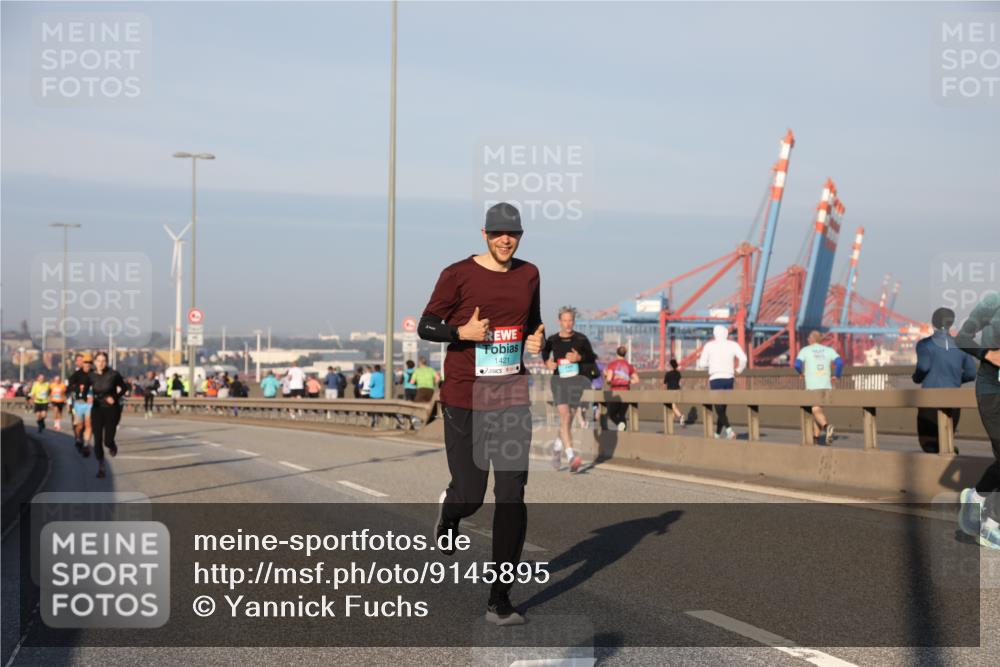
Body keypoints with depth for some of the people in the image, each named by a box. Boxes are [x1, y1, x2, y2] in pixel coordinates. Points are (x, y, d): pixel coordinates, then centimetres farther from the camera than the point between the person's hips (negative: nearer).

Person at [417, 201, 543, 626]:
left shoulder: (529, 274, 8)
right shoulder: (457, 275, -6)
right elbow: (426, 326, -1)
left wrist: (537, 339, 1)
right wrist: (463, 332, -19)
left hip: (512, 400, 3)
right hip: (464, 401, -3)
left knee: (512, 499, -4)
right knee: (470, 496, 1)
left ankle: (499, 600, 1)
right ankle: (448, 510, 43)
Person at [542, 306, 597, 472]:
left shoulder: (581, 339, 4)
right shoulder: (552, 340, 6)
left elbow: (592, 358, 4)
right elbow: (545, 354, 24)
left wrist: (579, 358, -14)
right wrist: (547, 363, 3)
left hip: (577, 379, 1)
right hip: (559, 379, -1)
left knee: (569, 418, 7)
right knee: (564, 416, -17)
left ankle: (557, 444, 36)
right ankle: (571, 456, -24)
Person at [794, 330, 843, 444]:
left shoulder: (805, 350, 3)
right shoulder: (829, 350, 9)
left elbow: (797, 364, -10)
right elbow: (840, 362, -7)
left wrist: (801, 372, 10)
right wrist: (836, 376, 6)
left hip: (812, 386, -4)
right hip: (826, 386, 4)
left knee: (816, 411, -9)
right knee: (817, 408, 20)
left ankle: (827, 426, -38)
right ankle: (816, 436, 22)